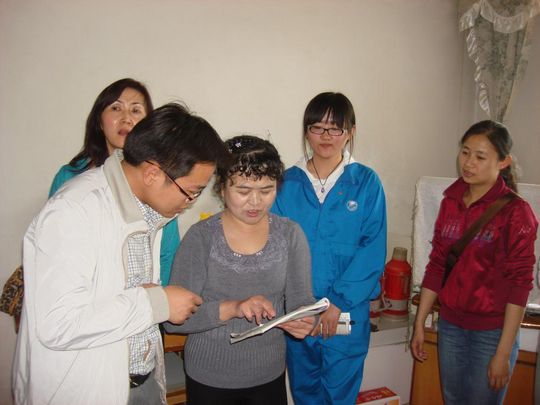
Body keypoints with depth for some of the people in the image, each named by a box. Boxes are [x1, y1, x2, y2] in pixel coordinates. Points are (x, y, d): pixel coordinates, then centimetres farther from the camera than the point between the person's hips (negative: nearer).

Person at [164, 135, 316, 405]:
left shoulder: (290, 234, -5)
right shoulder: (201, 237, -13)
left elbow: (301, 299, -3)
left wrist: (303, 320, -26)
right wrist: (232, 308, -30)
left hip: (269, 375, 2)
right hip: (208, 379, -2)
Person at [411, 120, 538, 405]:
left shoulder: (515, 211, -11)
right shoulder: (450, 203, 3)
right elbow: (436, 266, 7)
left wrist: (504, 353, -14)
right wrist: (419, 324, 7)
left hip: (492, 332, -4)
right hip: (450, 326, 5)